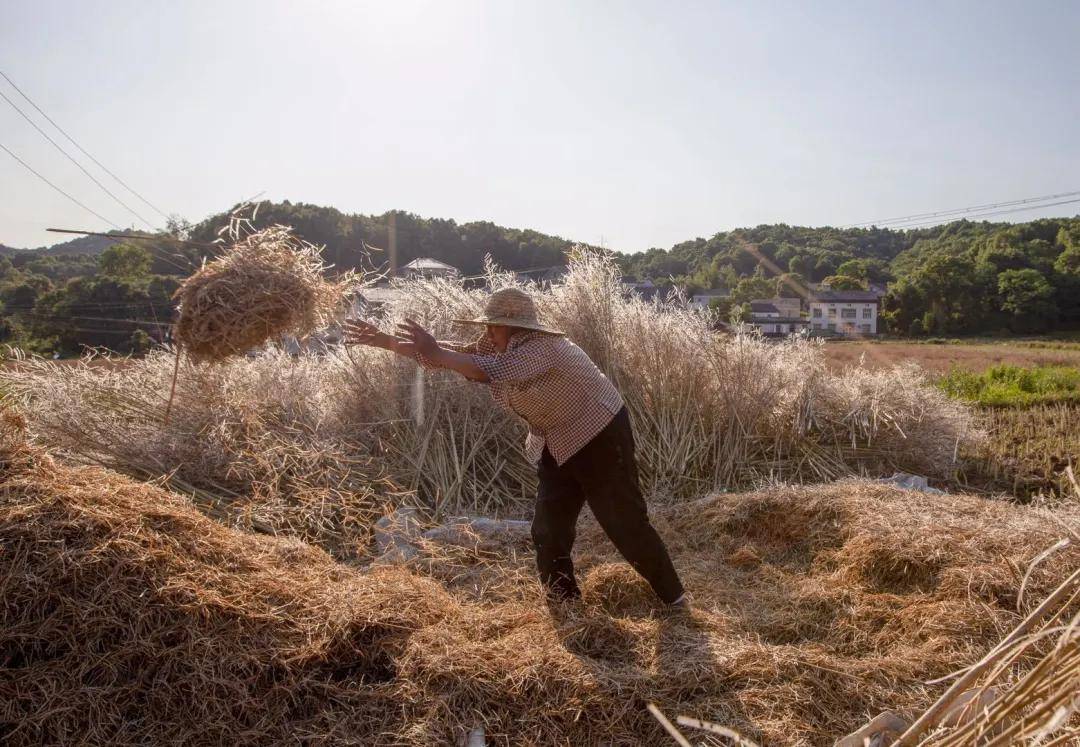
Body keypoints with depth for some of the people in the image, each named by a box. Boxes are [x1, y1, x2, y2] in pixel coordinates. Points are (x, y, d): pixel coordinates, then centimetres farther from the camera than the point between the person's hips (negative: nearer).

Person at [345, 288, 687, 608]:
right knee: (548, 528, 7)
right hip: (558, 446, 9)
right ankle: (563, 602, 22)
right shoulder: (500, 346, 0)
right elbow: (456, 353, -2)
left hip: (598, 437, -9)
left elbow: (486, 372, -44)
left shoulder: (539, 347, -28)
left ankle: (673, 597, 13)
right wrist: (383, 341, -5)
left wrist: (434, 353, -37)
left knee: (626, 522, -3)